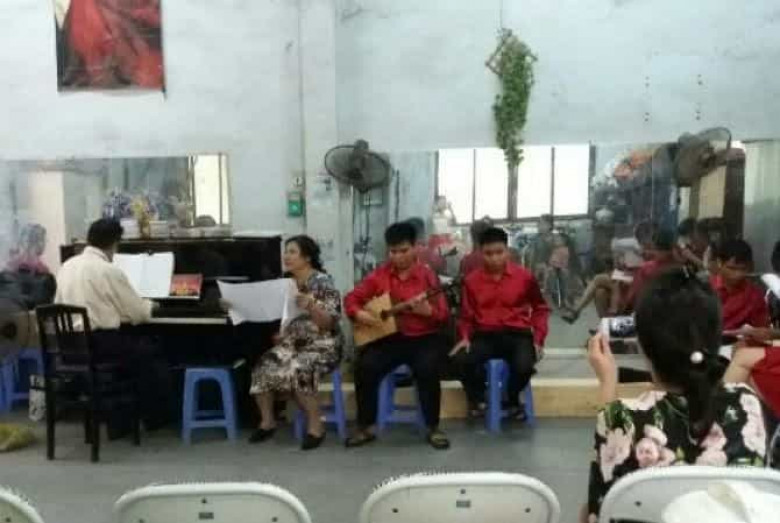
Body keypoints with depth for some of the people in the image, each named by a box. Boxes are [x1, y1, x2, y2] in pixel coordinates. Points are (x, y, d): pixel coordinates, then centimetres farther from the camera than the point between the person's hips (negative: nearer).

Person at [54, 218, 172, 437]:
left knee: (137, 347, 27)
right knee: (153, 353, 14)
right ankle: (157, 416, 29)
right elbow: (139, 313, -7)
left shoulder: (66, 267, 7)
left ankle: (118, 421, 28)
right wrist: (150, 306, 17)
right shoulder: (110, 271, -13)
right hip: (99, 343, -7)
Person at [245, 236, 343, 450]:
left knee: (296, 372, -34)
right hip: (291, 343, 6)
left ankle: (316, 425, -17)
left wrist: (311, 306, -32)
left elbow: (329, 323, -17)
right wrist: (278, 332, -1)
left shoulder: (323, 283, -11)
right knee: (263, 368, -19)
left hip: (321, 346, -6)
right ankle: (267, 421, 0)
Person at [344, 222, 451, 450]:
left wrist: (428, 311, -27)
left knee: (427, 369, -31)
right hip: (389, 337, 3)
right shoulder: (379, 275, 5)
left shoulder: (427, 275, -3)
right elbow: (352, 298, 10)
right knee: (365, 367, -21)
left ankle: (433, 428, -9)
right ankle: (365, 427, -3)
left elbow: (444, 316, -5)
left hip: (423, 337, -2)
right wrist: (359, 314, -11)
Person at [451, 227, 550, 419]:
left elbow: (540, 309, 12)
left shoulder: (524, 276, 2)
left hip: (517, 334, -1)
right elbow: (466, 315, 12)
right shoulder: (471, 280, 4)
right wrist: (465, 337, -6)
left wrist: (538, 338, 0)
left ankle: (513, 400, 6)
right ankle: (477, 399, 7)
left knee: (524, 366, -33)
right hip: (485, 335, 1)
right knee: (460, 359, -28)